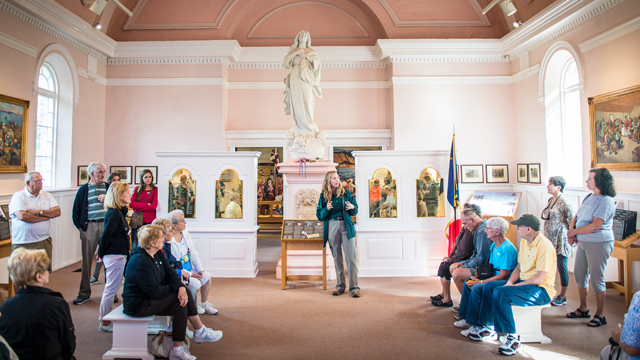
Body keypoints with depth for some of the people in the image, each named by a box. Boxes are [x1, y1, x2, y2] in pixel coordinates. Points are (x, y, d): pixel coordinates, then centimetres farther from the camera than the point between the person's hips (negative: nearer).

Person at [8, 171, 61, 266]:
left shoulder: (47, 195, 11)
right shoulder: (18, 196, -2)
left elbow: (57, 212, 1)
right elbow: (22, 216, -17)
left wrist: (38, 212, -12)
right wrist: (47, 216, -8)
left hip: (44, 241, 4)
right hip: (23, 243, -4)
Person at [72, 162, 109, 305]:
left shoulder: (108, 187, 8)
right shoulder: (83, 189, 9)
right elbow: (76, 210, 10)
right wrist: (80, 226, 1)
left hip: (106, 225, 0)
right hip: (89, 226, 0)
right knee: (87, 260, 6)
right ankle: (84, 292, 17)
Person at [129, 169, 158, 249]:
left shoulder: (155, 190, 5)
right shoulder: (137, 189, 14)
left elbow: (153, 206, -4)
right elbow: (131, 204, 0)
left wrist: (138, 208, -5)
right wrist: (146, 204, -6)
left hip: (149, 221, -3)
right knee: (134, 246, 2)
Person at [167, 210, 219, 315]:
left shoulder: (185, 234, 3)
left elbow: (193, 254, 8)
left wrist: (200, 269, -2)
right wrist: (189, 275, -20)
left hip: (189, 269, 8)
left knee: (207, 276, -3)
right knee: (195, 283, -22)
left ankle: (204, 304, 15)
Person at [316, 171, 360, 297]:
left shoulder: (346, 193, 7)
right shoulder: (324, 196, 7)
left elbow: (355, 211, 12)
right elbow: (319, 215, 5)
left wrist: (352, 208, -11)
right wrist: (327, 209, -14)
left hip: (346, 226, -1)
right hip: (332, 226, 1)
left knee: (351, 256, -5)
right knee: (337, 257, 8)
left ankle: (354, 287, 1)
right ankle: (340, 285, 19)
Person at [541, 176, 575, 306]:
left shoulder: (563, 202, -14)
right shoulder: (551, 200, 11)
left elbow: (572, 220, -14)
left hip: (560, 240, -8)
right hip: (550, 239, 8)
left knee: (561, 267, 1)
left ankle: (563, 296, 14)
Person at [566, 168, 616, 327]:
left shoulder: (606, 201, -16)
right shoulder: (589, 197, 10)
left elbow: (595, 225, -22)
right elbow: (577, 216, 15)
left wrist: (574, 232, -11)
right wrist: (572, 232, -1)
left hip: (598, 243, -9)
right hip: (583, 242, 9)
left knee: (596, 279, 1)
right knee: (579, 275, 14)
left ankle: (600, 315, 16)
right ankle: (583, 309, 29)